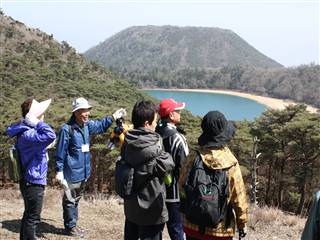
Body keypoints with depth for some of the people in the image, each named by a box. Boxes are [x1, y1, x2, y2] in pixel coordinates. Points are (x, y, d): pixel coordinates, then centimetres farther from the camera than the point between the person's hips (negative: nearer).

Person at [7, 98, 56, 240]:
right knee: (33, 217, 1)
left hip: (31, 181, 10)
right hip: (33, 182, -10)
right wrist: (36, 122, -30)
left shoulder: (28, 131, 7)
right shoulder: (27, 134, -26)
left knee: (29, 215, 22)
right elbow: (50, 136, -42)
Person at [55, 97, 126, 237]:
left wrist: (113, 117, 13)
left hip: (83, 172, 8)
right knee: (70, 200, 6)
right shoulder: (67, 129, -18)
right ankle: (70, 227, 20)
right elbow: (60, 152, -15)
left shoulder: (87, 125, 4)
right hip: (72, 172, -8)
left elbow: (100, 126, 24)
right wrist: (59, 171, -15)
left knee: (76, 199, 20)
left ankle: (73, 224, 33)